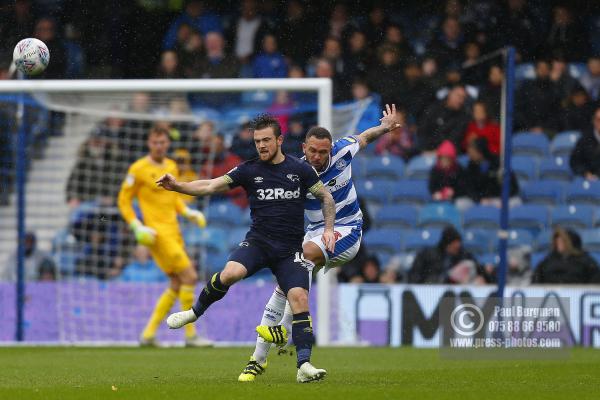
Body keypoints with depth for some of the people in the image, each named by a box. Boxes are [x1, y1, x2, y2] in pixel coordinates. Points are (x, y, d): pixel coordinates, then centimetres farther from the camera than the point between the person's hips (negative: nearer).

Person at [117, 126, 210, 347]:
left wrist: (188, 212, 9)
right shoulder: (138, 169, -8)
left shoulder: (172, 167, 13)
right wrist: (137, 226, -14)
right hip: (156, 231, -8)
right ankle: (190, 335, -7)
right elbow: (124, 201, -4)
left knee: (177, 284, 8)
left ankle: (148, 334, 13)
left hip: (173, 230, 8)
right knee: (189, 277, -13)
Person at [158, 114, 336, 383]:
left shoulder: (300, 169, 3)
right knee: (230, 273, -30)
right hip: (257, 241, 0)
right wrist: (177, 186, -18)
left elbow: (326, 197, 15)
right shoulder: (249, 170, 2)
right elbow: (211, 186, -4)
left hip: (289, 250, 0)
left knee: (299, 297, -18)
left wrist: (328, 228, 1)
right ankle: (195, 311, -4)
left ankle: (304, 366, -15)